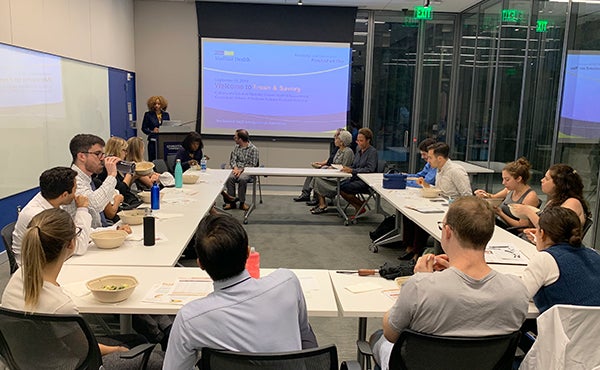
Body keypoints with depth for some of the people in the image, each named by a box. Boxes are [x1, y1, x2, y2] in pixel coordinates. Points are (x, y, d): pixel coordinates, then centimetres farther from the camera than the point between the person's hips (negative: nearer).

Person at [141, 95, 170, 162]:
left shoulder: (166, 115, 11)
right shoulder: (148, 115, 3)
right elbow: (144, 128, 4)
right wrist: (152, 131, -13)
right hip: (153, 141, -2)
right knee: (153, 161, -2)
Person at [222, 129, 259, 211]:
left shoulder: (253, 149, -3)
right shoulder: (236, 147, 15)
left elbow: (252, 165, -6)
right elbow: (232, 160, 11)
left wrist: (241, 169, -17)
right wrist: (235, 167, -11)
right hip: (237, 169, 4)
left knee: (242, 179, -36)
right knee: (229, 177, -28)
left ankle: (242, 202, -21)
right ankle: (231, 200, -20)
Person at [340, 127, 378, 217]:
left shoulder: (372, 151, -11)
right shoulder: (358, 149, 12)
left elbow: (370, 169, -20)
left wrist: (352, 170, -25)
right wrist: (347, 168, -5)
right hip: (356, 177, 8)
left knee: (343, 189, -24)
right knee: (339, 186, -16)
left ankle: (360, 207, -1)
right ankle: (358, 207, -2)